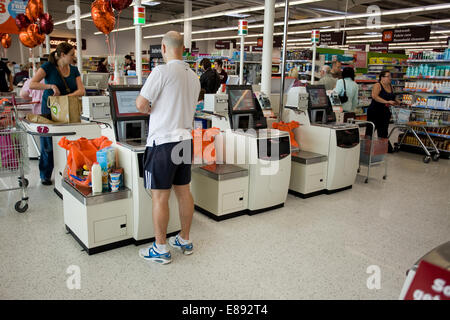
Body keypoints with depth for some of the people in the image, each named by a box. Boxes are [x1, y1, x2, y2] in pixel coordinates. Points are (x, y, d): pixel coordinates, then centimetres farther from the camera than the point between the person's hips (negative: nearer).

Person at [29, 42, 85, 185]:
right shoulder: (48, 67, -7)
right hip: (50, 110, -3)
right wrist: (51, 86, -24)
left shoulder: (74, 70, 6)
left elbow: (81, 90, -3)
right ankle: (45, 175, 18)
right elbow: (32, 84, -14)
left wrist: (67, 96, -19)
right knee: (48, 144, 4)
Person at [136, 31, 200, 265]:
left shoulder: (162, 71, -12)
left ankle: (160, 249, 12)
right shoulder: (193, 77, 11)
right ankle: (185, 240, 28)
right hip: (185, 139, 8)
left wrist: (148, 109, 10)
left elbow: (140, 103, -13)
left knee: (159, 196, 2)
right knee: (183, 191, 15)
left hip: (163, 142, -8)